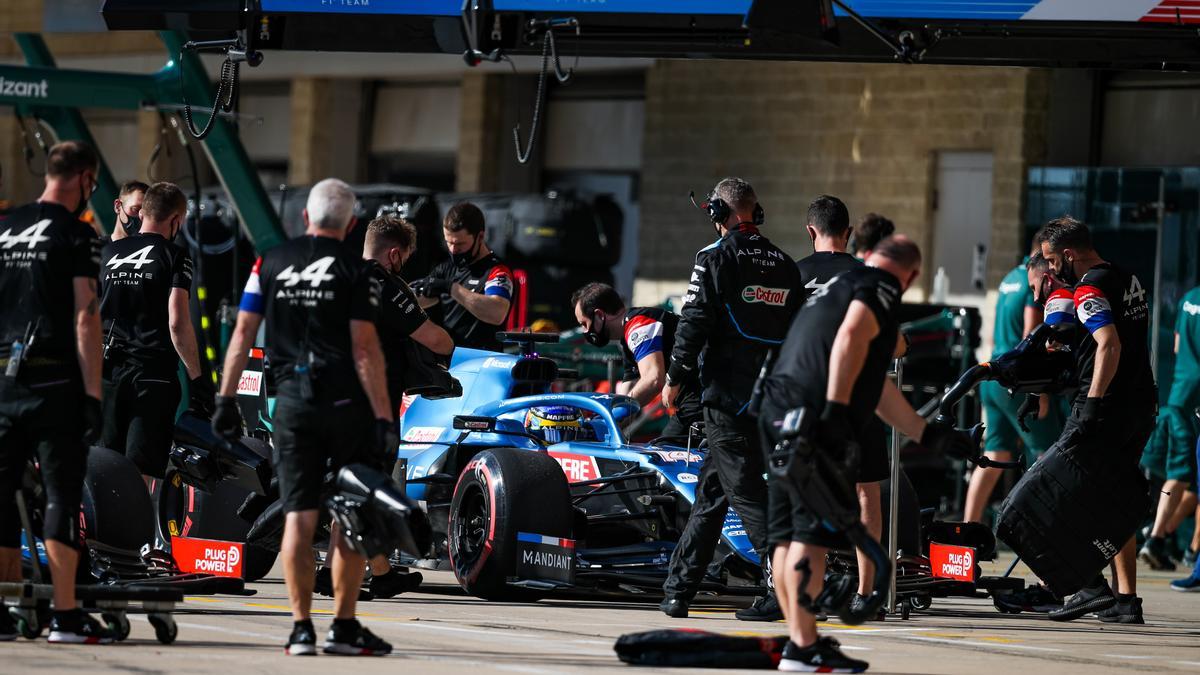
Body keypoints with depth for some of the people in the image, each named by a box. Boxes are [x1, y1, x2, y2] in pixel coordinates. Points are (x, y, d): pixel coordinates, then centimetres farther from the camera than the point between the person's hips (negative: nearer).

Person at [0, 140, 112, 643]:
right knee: (63, 494, -3)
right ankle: (64, 615, -5)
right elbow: (85, 318, -11)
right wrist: (93, 394, -11)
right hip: (54, 383, -6)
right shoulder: (76, 234, -6)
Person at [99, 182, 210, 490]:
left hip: (110, 371, 5)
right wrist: (196, 377, -8)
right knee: (140, 471, -7)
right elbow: (177, 323, -13)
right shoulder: (174, 256, -5)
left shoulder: (108, 253, 12)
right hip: (153, 372, -5)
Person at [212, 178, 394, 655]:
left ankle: (301, 628, 0)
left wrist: (226, 399, 9)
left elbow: (243, 334, 5)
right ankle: (344, 627, 3)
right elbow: (365, 348, -10)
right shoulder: (354, 270, -4)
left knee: (298, 517, 4)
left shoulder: (271, 263, 7)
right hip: (345, 401, -3)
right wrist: (383, 417, -10)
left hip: (292, 401, 3)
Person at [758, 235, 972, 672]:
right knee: (813, 533, -10)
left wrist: (929, 435, 39)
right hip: (812, 415, -9)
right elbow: (851, 336, -18)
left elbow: (876, 388, 36)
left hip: (777, 410, 9)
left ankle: (799, 637, 20)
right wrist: (835, 409, -23)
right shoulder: (882, 287, 4)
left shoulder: (835, 288, 32)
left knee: (789, 533, 13)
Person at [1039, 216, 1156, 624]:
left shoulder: (1089, 289, -12)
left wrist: (1093, 402, -27)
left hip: (1107, 407, -9)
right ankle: (1127, 601, 10)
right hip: (1143, 406, 9)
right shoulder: (1129, 280, 15)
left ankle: (1094, 588, -9)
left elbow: (1110, 343, -25)